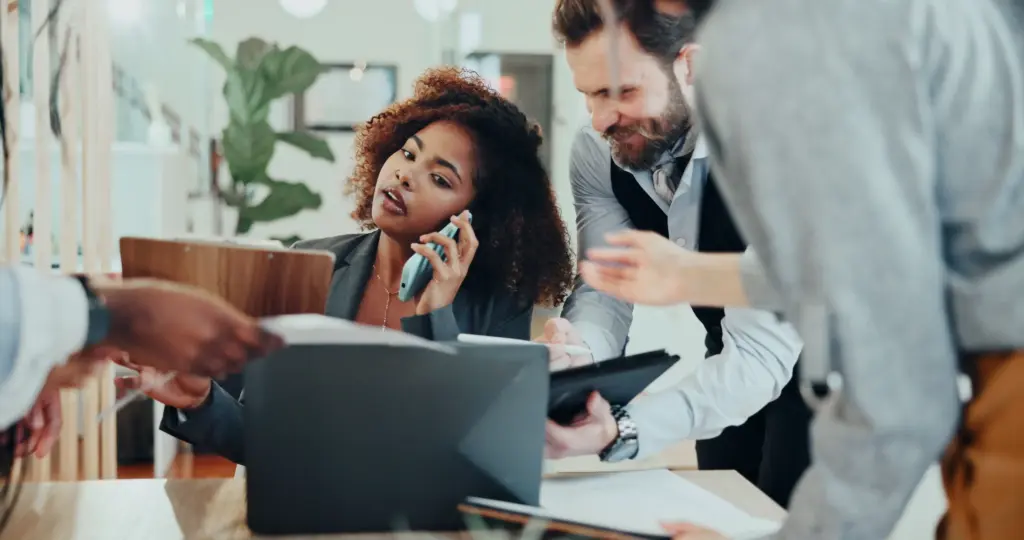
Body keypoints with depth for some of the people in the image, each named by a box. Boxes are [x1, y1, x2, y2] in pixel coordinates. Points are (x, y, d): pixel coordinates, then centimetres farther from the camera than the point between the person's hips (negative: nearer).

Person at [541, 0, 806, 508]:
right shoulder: (596, 151, -16)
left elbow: (760, 350, -38)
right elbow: (605, 289, -19)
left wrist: (623, 431, -52)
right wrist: (575, 355, -43)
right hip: (729, 355, 5)